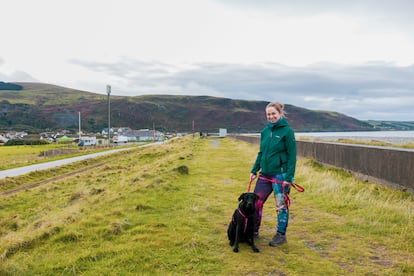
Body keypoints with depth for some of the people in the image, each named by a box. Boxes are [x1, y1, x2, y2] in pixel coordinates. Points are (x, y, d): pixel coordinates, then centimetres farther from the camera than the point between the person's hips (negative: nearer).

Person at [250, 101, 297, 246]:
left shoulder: (287, 131, -9)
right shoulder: (265, 131, 8)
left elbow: (292, 156, -11)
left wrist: (289, 177, -15)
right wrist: (254, 170, 11)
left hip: (280, 175, -6)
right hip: (265, 174, 6)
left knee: (281, 206, 6)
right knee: (256, 202, 9)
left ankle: (281, 235, 20)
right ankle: (254, 231, 25)